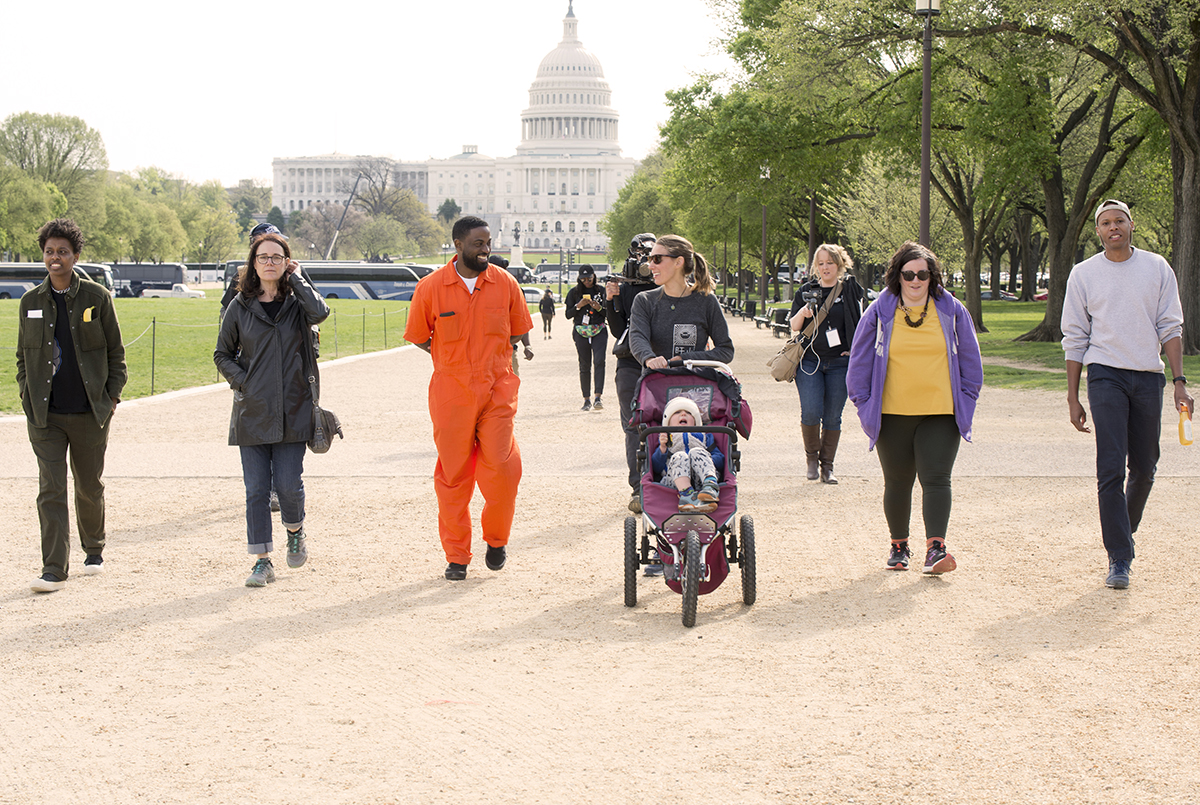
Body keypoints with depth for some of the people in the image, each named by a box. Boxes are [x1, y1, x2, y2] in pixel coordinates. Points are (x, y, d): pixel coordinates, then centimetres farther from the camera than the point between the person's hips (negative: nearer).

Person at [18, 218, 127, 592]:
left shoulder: (97, 298, -1)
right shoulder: (30, 302, 5)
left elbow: (115, 352, 4)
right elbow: (23, 355, 14)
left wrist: (112, 397, -1)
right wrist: (28, 397, 4)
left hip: (89, 414, -1)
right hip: (45, 415, 1)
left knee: (90, 487, 12)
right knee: (51, 490, -7)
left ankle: (94, 549, 36)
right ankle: (54, 569, -7)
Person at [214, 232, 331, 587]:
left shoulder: (297, 302, 3)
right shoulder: (240, 307, 6)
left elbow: (320, 312, -20)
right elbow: (222, 354, 13)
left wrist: (296, 278, -8)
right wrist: (241, 380, -3)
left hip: (292, 411, -1)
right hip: (252, 411, 1)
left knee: (288, 484, -3)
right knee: (256, 489, 0)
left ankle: (295, 531, 28)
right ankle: (262, 561, 7)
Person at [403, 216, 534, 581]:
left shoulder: (505, 284, 1)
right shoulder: (430, 288, -3)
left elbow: (517, 332, 14)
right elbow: (419, 337, 9)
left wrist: (488, 358, 10)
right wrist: (454, 362, 8)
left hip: (497, 392, 1)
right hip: (451, 395, -1)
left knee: (502, 467, -9)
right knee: (453, 476, 3)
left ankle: (496, 538, 16)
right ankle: (456, 556, 14)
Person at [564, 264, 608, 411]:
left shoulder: (601, 291, 6)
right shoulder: (574, 292, 8)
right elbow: (568, 314, 6)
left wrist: (599, 308, -12)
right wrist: (579, 305, -11)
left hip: (599, 332, -1)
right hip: (581, 333, 1)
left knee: (599, 361, -18)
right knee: (585, 367, 2)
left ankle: (598, 398, -24)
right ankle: (586, 400, 10)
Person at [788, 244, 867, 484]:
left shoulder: (850, 289, 4)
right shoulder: (807, 290, 8)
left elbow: (859, 324, 9)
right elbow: (793, 326, 10)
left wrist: (854, 350, -1)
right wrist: (803, 313, -10)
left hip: (840, 363, 0)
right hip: (810, 361, 0)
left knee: (833, 417, 1)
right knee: (811, 412, -13)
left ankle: (827, 466, 13)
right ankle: (812, 457, 11)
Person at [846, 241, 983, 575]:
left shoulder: (951, 311, 5)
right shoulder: (879, 313, 3)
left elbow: (970, 359, 12)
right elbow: (860, 361, 8)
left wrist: (965, 399, 6)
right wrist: (864, 404, 3)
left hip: (941, 413, -1)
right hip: (892, 413, 1)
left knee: (936, 479, -10)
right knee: (897, 482, 9)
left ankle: (935, 548, -15)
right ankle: (898, 545, 23)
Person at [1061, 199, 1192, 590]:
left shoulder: (1157, 268, 7)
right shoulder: (1084, 274, 5)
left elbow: (1170, 328, 6)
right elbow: (1075, 338, 8)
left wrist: (1179, 381, -4)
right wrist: (1072, 397, 4)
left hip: (1148, 374, 2)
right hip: (1106, 374, -2)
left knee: (1144, 467, 9)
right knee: (1110, 468, -11)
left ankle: (1125, 529, 34)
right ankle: (1118, 559, -9)